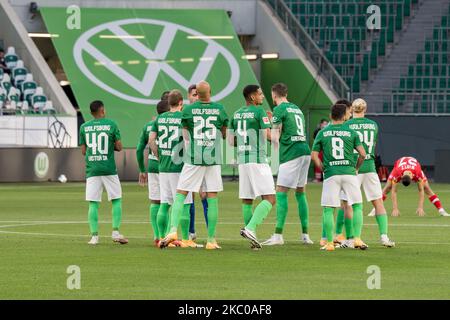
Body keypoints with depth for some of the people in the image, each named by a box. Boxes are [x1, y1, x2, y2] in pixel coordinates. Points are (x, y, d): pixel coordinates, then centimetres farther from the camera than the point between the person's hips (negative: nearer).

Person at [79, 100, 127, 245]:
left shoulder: (84, 127, 7)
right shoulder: (111, 124, 0)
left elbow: (83, 151, 10)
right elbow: (119, 147, 1)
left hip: (91, 170, 2)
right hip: (109, 169, -2)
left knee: (93, 203, 2)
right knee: (116, 200, 9)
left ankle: (94, 235, -4)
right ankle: (115, 232, -1)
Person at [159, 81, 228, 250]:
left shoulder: (188, 110, -2)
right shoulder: (219, 109, 2)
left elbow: (185, 136, 8)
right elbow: (224, 134, 14)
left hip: (193, 158, -1)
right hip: (213, 159, 1)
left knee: (180, 195, 4)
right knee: (212, 198, 4)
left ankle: (173, 229, -13)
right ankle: (211, 240, 5)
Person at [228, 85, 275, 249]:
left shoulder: (236, 114, 13)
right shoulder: (259, 111, -7)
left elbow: (231, 141, 15)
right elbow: (269, 136, -11)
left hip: (242, 160, 7)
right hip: (258, 160, -7)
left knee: (247, 200, 9)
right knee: (269, 199, -7)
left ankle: (252, 237, 10)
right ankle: (250, 228, -21)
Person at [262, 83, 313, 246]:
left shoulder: (279, 109, -3)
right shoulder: (297, 109, 21)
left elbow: (275, 137, -10)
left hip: (291, 153, -8)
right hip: (305, 151, 8)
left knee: (281, 193, -6)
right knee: (300, 193, 13)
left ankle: (278, 235, -10)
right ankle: (305, 235, 13)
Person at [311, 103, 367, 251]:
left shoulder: (322, 133, 8)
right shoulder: (351, 132, 6)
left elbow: (314, 155, 3)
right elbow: (362, 154, 1)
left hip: (331, 174, 0)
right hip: (349, 172, 0)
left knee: (327, 209, 5)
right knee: (357, 206, 10)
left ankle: (329, 243, 0)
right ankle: (357, 238, 0)